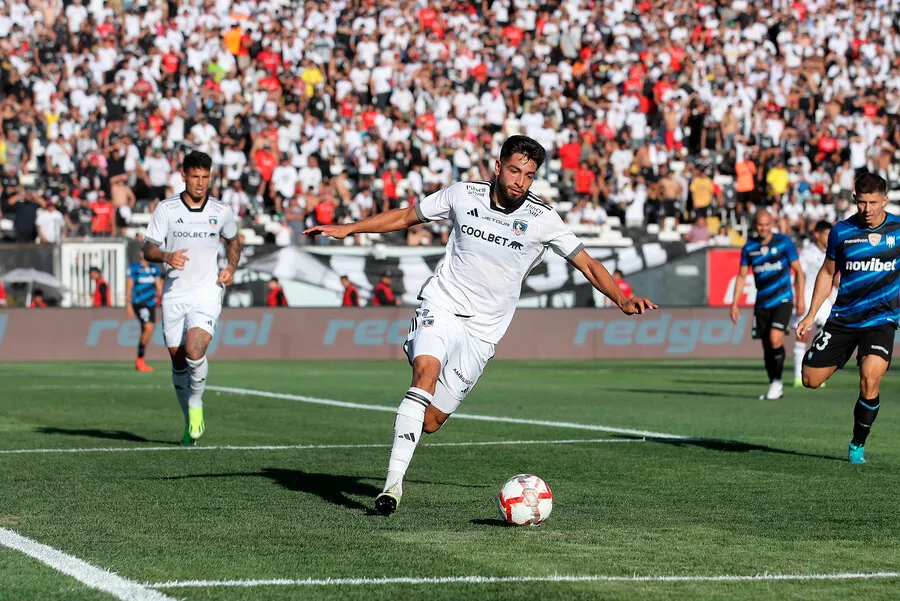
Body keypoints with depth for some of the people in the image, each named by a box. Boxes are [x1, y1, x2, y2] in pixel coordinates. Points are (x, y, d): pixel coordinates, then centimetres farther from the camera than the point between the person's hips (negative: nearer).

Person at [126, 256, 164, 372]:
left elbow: (159, 287, 15)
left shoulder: (155, 269, 13)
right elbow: (128, 287, -3)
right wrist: (128, 305, -8)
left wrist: (159, 293, -8)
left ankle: (139, 363, 19)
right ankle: (140, 360, -10)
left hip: (151, 304, 6)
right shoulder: (133, 268, -3)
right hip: (139, 303, -6)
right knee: (148, 328, -21)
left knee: (146, 332, 7)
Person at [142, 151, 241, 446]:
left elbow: (233, 241, 22)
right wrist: (166, 256, -23)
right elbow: (148, 249, -2)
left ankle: (196, 404, 3)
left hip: (207, 292, -1)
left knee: (194, 351, -22)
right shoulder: (166, 209, 0)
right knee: (178, 358, 7)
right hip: (174, 294, 1)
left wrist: (231, 268, 4)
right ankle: (190, 421, 24)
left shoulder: (222, 211, 4)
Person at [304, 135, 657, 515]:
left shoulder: (542, 219, -5)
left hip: (482, 331, 1)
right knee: (426, 371, -31)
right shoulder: (464, 195, -2)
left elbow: (588, 264, 0)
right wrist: (347, 229, 9)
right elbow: (405, 217, 12)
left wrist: (622, 299, -15)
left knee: (430, 422, -5)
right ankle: (393, 483, -34)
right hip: (442, 308, -1)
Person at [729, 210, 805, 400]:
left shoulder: (784, 242, -4)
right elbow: (741, 276, 10)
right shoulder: (749, 247, 4)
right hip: (761, 304, 4)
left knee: (775, 339, -20)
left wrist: (800, 298, -5)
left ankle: (777, 382, -7)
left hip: (782, 300, -4)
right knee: (767, 347, 6)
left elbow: (798, 270, 0)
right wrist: (735, 304, 4)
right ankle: (775, 388, 17)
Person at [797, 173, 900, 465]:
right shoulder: (842, 232, -3)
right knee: (811, 380, -1)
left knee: (870, 379, -23)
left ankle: (858, 445, -3)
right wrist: (810, 315, 8)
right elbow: (828, 273, 11)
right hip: (843, 318, 2)